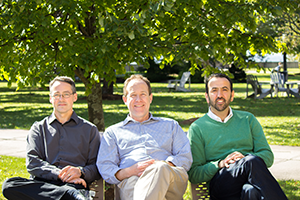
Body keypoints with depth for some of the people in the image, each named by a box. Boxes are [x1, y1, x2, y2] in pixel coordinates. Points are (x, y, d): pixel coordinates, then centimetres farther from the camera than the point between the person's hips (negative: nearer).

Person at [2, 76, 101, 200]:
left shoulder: (89, 129, 22)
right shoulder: (38, 128, 24)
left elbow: (97, 167, 13)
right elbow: (32, 162, 7)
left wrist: (80, 172, -12)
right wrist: (59, 174, -11)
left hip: (75, 185, -5)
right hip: (41, 184, 5)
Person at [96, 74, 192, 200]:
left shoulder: (170, 125, 32)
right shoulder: (113, 132, 29)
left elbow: (186, 157, 16)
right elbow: (104, 168, 14)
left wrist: (161, 166, -6)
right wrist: (129, 171, -9)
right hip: (131, 180, -2)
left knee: (161, 169, -41)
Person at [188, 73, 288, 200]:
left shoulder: (248, 119, 22)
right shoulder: (197, 128, 13)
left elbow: (268, 156, 14)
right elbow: (193, 174, 7)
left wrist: (245, 158, -7)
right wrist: (220, 164, -11)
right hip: (219, 183, -1)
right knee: (252, 161, -33)